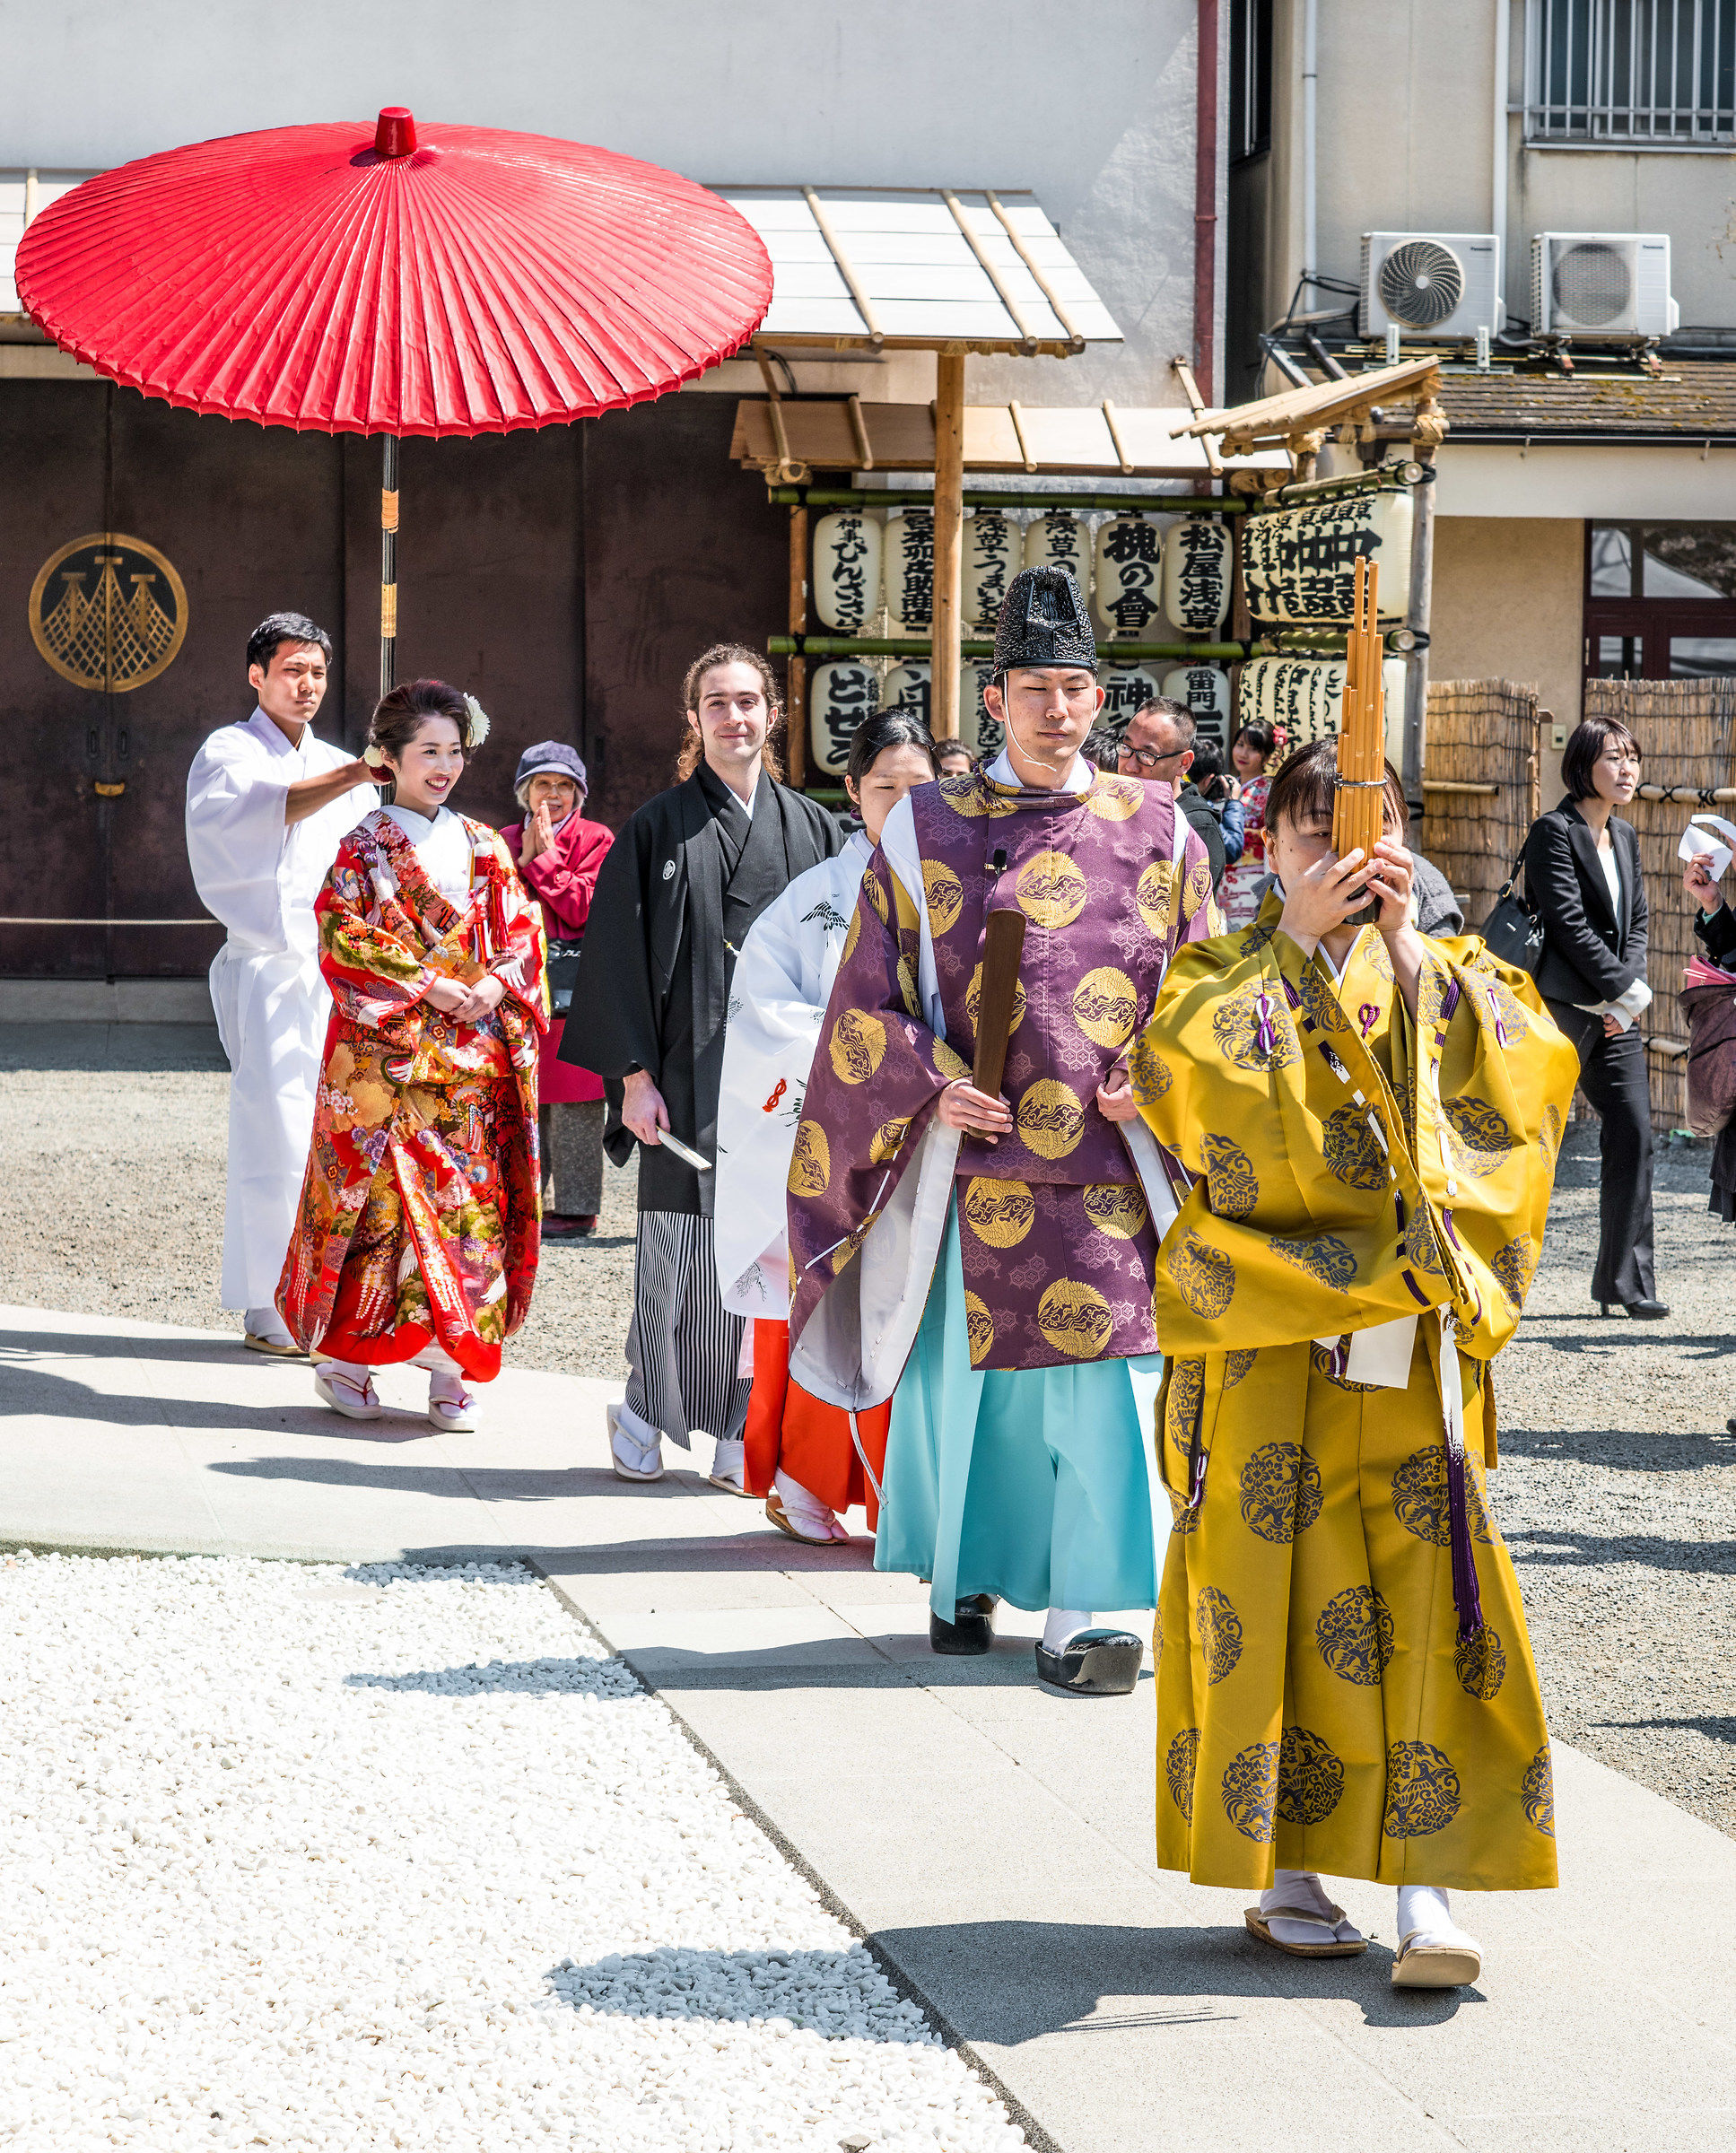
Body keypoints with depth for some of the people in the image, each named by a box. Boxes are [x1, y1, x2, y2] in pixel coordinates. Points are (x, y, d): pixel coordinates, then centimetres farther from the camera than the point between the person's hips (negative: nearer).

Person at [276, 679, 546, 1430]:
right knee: (382, 1193, -7)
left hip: (477, 1054, 4)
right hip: (387, 1052, -4)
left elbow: (522, 932, 11)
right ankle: (345, 1358, 3)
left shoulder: (485, 847, 14)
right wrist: (428, 985, -14)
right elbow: (345, 941, -7)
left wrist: (497, 984, -8)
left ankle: (449, 1369, 2)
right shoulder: (365, 848, 1)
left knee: (471, 1196, -2)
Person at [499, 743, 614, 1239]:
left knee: (573, 1104, -5)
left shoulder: (596, 840, 1)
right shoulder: (505, 842, 14)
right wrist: (525, 858, -6)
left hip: (574, 988, -4)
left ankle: (576, 1209, 0)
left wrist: (546, 857, -10)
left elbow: (581, 908, -9)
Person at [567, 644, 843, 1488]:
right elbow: (621, 958, 0)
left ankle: (738, 1432, 6)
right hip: (688, 1072, -2)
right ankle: (644, 1413, 14)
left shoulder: (815, 832, 11)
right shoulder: (658, 829, 3)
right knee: (679, 1251, -3)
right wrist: (634, 1074, -8)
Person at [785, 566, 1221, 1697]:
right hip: (968, 1161, 0)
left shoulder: (1157, 830, 7)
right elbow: (868, 998, 5)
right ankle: (965, 1578, 25)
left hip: (1109, 1164, 0)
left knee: (1100, 1378, -5)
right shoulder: (926, 830, 4)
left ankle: (1076, 1613, -2)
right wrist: (933, 1088, -9)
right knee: (960, 1374, 8)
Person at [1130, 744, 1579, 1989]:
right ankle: (1286, 1871, 10)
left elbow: (1532, 1074, -6)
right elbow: (1178, 1066, -13)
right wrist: (1295, 940, -10)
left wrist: (1410, 948, -6)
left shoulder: (1445, 978, 13)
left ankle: (1428, 1887, -6)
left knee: (1427, 1598, -6)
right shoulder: (1225, 973, 10)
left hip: (1410, 1338, 1)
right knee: (1272, 1589, -1)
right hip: (1267, 1337, -1)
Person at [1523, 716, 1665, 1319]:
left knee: (1634, 1133, 1)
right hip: (1563, 1004, -7)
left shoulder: (1624, 838, 16)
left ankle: (1625, 1280, 6)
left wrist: (1627, 989, 0)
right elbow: (1570, 924, -15)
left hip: (1614, 1015, 8)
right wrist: (1625, 990, -13)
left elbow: (1636, 920, 16)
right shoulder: (1554, 832, -9)